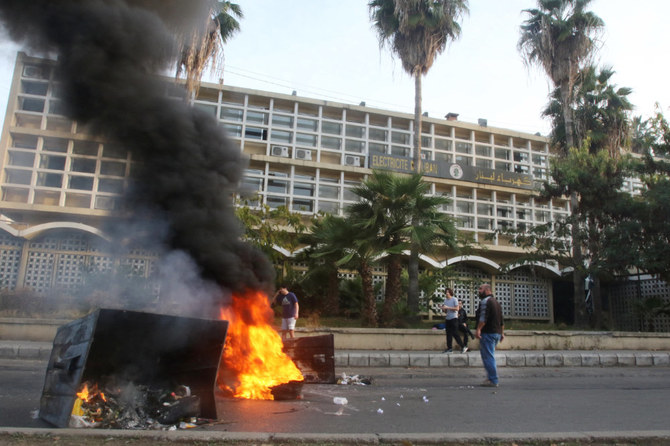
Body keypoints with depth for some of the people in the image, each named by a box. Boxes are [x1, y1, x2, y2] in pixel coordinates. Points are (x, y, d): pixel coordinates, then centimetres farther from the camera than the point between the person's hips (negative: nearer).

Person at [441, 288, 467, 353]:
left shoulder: (454, 299, -6)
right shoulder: (445, 300, 13)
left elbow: (457, 308, -14)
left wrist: (448, 307, -18)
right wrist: (443, 308, -4)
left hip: (453, 318, -7)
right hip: (447, 319, 7)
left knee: (455, 334, -9)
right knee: (448, 334, 6)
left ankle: (463, 347, -1)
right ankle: (449, 348, 10)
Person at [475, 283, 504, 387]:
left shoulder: (485, 301, -10)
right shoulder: (496, 301, 21)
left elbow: (483, 317, -22)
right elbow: (501, 320, 23)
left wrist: (478, 329, -26)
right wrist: (502, 332, 26)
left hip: (488, 333, -10)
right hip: (497, 333, 10)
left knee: (488, 357, -7)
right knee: (490, 357, 17)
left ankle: (493, 380, -8)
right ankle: (491, 378, 19)